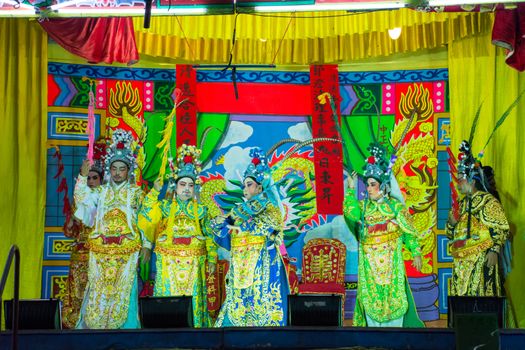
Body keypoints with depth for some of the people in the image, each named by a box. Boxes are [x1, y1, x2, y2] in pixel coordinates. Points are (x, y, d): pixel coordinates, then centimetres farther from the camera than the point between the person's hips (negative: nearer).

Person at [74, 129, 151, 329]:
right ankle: (94, 326, 8)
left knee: (122, 289, -3)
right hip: (101, 249, 2)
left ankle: (119, 326, 3)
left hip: (127, 250, -2)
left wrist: (146, 245, -3)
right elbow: (82, 200, -2)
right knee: (98, 288, 2)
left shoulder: (136, 193, 7)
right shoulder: (101, 192, 13)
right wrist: (83, 176, -12)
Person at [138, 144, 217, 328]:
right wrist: (154, 193, -10)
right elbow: (145, 220, -8)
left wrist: (211, 259, 2)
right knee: (168, 297, -1)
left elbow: (209, 236, 10)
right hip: (168, 262, 0)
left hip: (194, 263, 1)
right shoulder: (165, 206, 7)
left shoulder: (201, 210, 10)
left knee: (192, 299, 1)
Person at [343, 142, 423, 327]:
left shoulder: (396, 206, -1)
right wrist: (351, 190, -16)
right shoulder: (364, 206, 6)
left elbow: (409, 232, 0)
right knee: (371, 298, 3)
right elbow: (351, 212, -15)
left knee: (393, 296, -1)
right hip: (370, 264, 2)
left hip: (391, 262, -2)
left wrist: (416, 254, -5)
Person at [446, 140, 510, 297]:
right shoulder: (462, 203, 19)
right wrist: (452, 224, 4)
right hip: (461, 262, 7)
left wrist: (494, 250, -16)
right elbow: (451, 235, 24)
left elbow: (501, 228, -8)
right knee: (461, 300, 3)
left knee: (480, 296, -10)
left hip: (482, 260, -7)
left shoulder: (488, 200, -2)